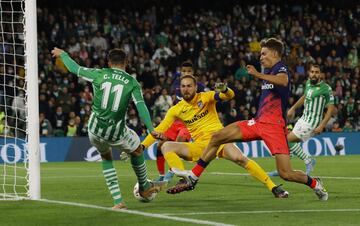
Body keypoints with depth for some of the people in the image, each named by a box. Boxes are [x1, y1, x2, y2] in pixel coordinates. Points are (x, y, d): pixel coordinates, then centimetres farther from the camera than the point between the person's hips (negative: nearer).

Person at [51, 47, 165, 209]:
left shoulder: (99, 74, 0)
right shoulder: (132, 83, -3)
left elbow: (75, 68, 11)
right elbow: (141, 106, -12)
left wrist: (62, 54, 28)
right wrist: (151, 130, -16)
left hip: (95, 130, 2)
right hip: (117, 133, -2)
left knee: (106, 158, 26)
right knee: (137, 150, 27)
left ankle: (118, 200, 14)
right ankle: (144, 187, 46)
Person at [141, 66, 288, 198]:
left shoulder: (205, 97, 0)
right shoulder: (176, 110, 6)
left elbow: (230, 96, -12)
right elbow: (159, 130, 6)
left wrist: (225, 90, -37)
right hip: (199, 146, 3)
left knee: (240, 158, -29)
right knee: (166, 146, -16)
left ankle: (272, 187, -24)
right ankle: (185, 180, -26)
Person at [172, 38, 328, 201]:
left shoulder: (280, 68, -8)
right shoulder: (268, 71, 20)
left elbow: (283, 81, -35)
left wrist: (258, 75, -47)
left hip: (274, 126, -9)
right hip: (259, 122, 9)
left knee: (286, 174, -14)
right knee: (217, 138, 0)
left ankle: (315, 184, 15)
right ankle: (193, 177, 6)